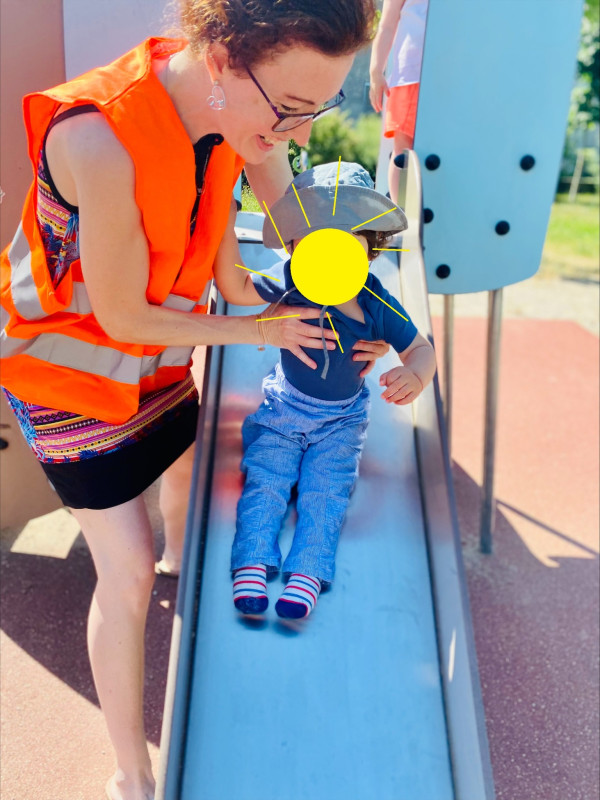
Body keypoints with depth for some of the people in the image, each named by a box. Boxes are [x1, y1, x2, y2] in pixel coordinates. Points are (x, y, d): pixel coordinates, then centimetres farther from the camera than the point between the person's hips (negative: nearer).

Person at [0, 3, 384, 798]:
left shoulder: (243, 104, -17)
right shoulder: (100, 141, -39)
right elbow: (124, 320, -28)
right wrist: (253, 331, -17)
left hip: (157, 359, 7)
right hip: (71, 373, -6)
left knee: (184, 463, 29)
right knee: (127, 573, -3)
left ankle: (179, 555, 65)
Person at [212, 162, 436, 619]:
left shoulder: (377, 305, -13)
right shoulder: (288, 282, -11)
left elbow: (420, 347, -6)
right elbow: (236, 289, -17)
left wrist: (414, 376, -30)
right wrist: (225, 228, -28)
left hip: (340, 421, 0)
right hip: (282, 409, 1)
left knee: (325, 492, -15)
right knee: (264, 481, -14)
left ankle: (306, 576, -18)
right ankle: (252, 566, -15)